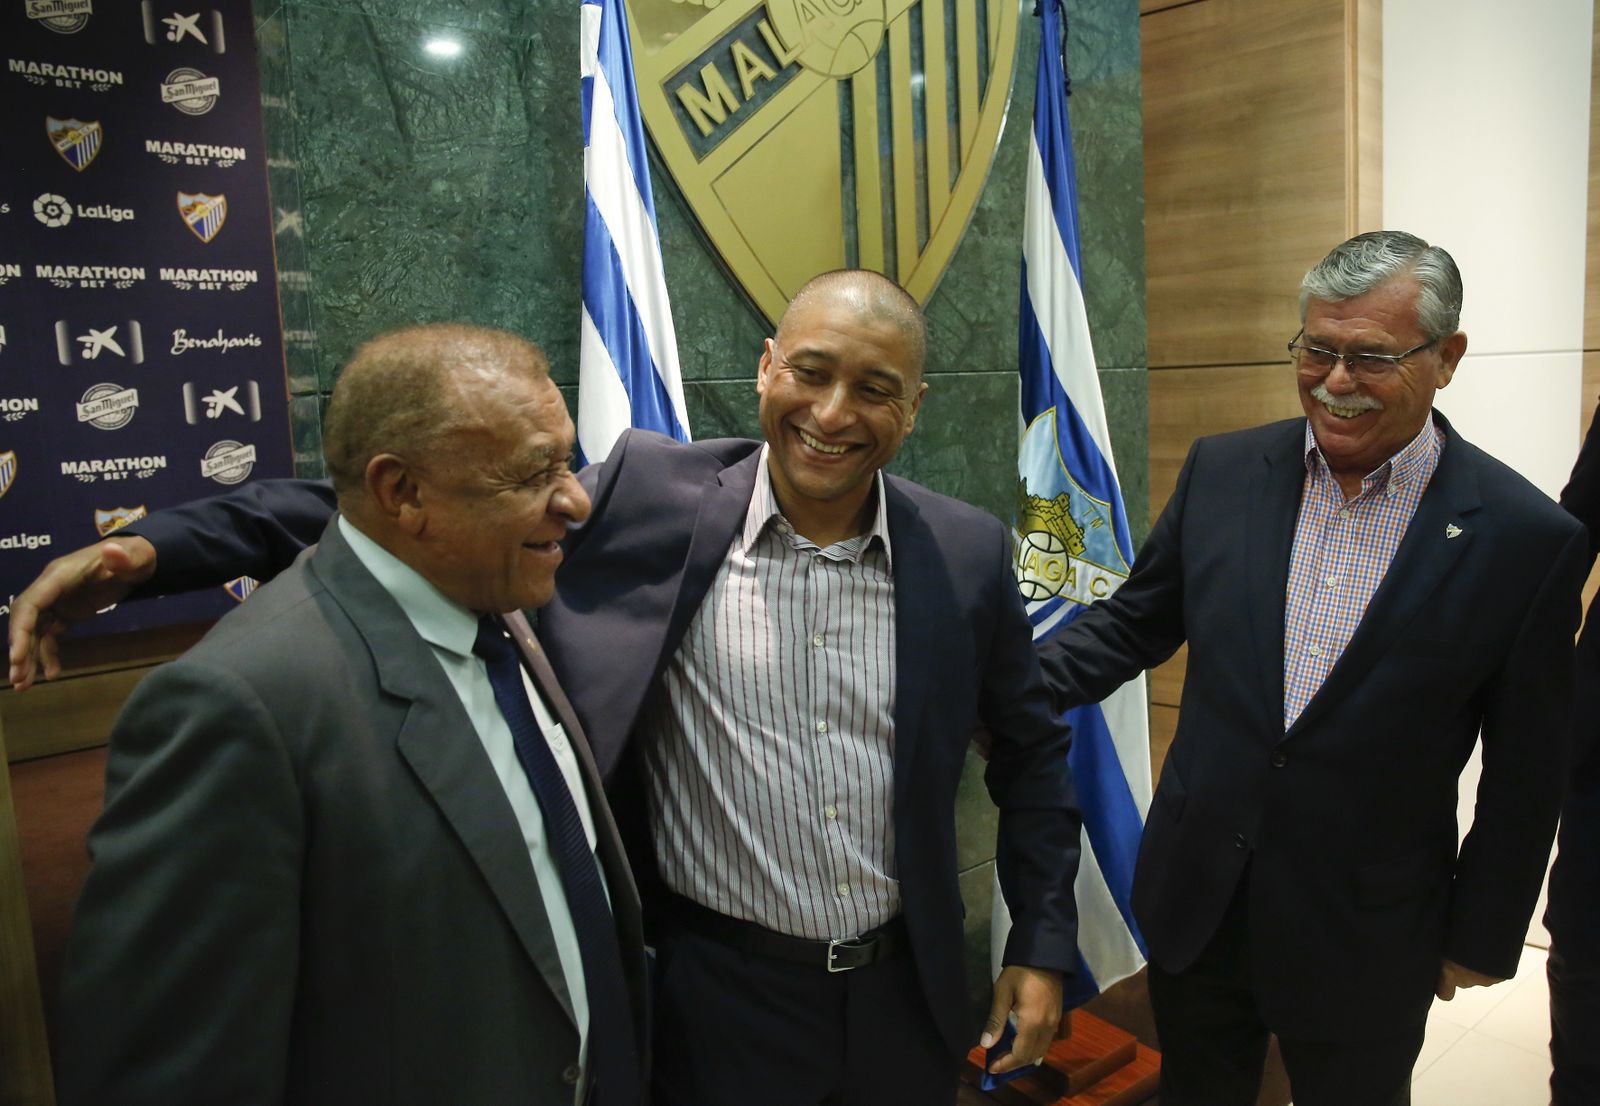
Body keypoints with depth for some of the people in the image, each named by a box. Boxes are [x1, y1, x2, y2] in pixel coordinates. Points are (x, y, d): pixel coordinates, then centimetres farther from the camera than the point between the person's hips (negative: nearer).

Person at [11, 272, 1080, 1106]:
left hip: (907, 996, 3)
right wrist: (153, 546, -19)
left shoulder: (968, 553, -7)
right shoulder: (651, 497, -14)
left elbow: (1032, 747, 4)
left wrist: (1043, 945, 4)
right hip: (719, 988, -2)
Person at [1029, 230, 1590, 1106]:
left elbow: (1523, 772, -6)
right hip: (1195, 904, 3)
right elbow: (1134, 623, 3)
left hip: (1367, 938, -2)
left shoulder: (1526, 538, -14)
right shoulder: (1221, 472, -6)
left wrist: (1481, 938, 1)